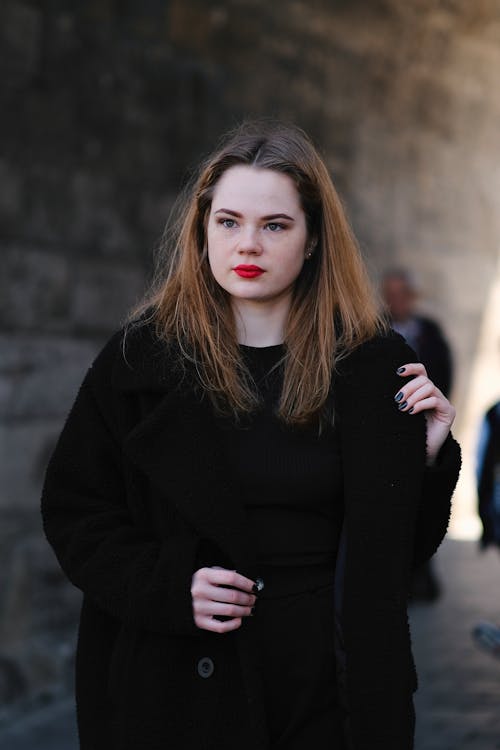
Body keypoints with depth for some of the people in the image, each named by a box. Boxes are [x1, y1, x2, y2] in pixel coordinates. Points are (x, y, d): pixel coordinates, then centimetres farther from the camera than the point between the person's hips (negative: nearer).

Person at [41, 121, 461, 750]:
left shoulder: (373, 365, -1)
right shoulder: (140, 357, -3)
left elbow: (400, 549, 6)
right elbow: (73, 510, 1)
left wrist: (428, 457, -11)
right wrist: (170, 587, -13)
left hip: (332, 681, 1)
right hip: (178, 683, 0)